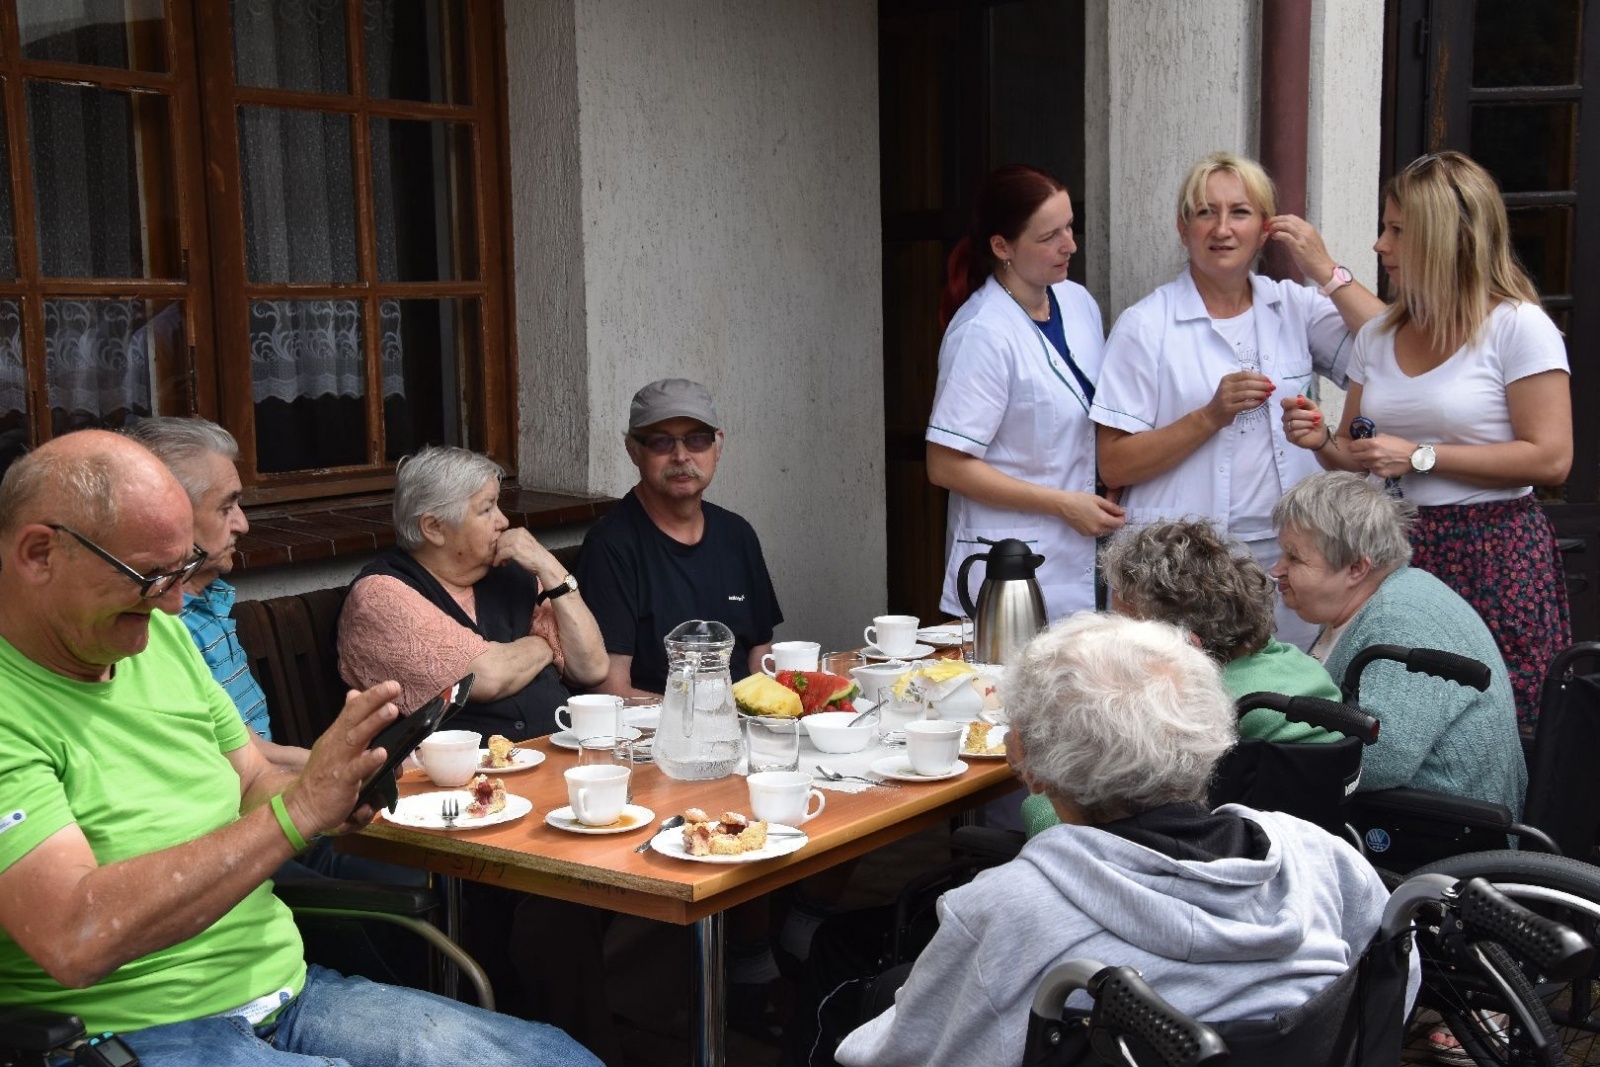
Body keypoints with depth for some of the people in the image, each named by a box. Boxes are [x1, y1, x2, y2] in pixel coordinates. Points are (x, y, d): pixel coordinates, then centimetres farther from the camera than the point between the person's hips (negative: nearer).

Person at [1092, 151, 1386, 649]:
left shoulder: (1295, 306, 9)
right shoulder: (1145, 325, -2)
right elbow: (1114, 466, -6)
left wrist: (1325, 270, -5)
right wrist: (1211, 416, -15)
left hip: (1286, 556, 3)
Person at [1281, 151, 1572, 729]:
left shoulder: (1517, 325, -4)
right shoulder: (1378, 336, 15)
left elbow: (1550, 458, -12)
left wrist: (1420, 456, -13)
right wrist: (1324, 443, 0)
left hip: (1494, 559, -5)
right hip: (1396, 553, 5)